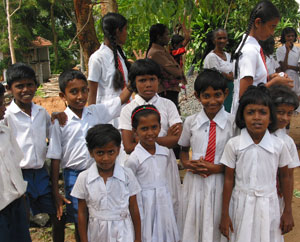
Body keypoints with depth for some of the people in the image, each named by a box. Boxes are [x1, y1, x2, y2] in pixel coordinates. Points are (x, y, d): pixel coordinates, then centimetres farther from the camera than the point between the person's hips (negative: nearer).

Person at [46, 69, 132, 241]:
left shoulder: (97, 112, -1)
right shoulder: (61, 121, -8)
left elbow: (123, 98, -2)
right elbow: (55, 158, -5)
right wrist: (56, 192, -6)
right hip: (74, 176, -2)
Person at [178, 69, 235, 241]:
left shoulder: (233, 123, -8)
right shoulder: (191, 122, 0)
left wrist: (217, 168, -17)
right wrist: (188, 164, -8)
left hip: (220, 182, -2)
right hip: (194, 181, 2)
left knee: (216, 227, 10)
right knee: (192, 226, 15)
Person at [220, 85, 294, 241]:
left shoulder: (278, 145, -6)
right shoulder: (233, 145, -9)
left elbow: (284, 177, 5)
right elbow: (229, 180, -3)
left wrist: (288, 211, 8)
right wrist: (225, 214, 0)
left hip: (269, 206, 1)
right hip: (242, 205, -1)